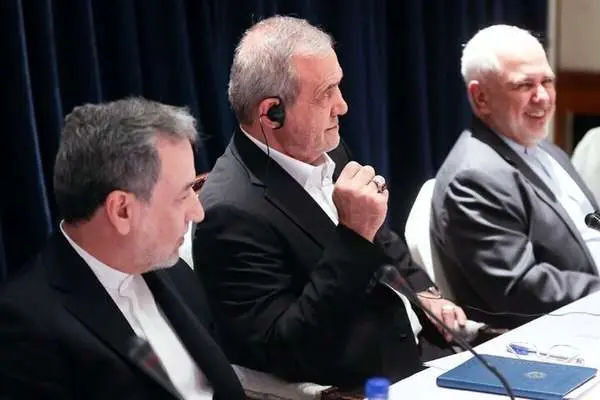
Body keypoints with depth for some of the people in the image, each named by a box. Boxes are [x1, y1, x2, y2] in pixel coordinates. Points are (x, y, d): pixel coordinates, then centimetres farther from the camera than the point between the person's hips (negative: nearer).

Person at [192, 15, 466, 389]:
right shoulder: (233, 212, -22)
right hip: (357, 386, -8)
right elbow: (286, 354, -26)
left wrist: (425, 294, 3)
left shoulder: (325, 152, 4)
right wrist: (354, 234, -29)